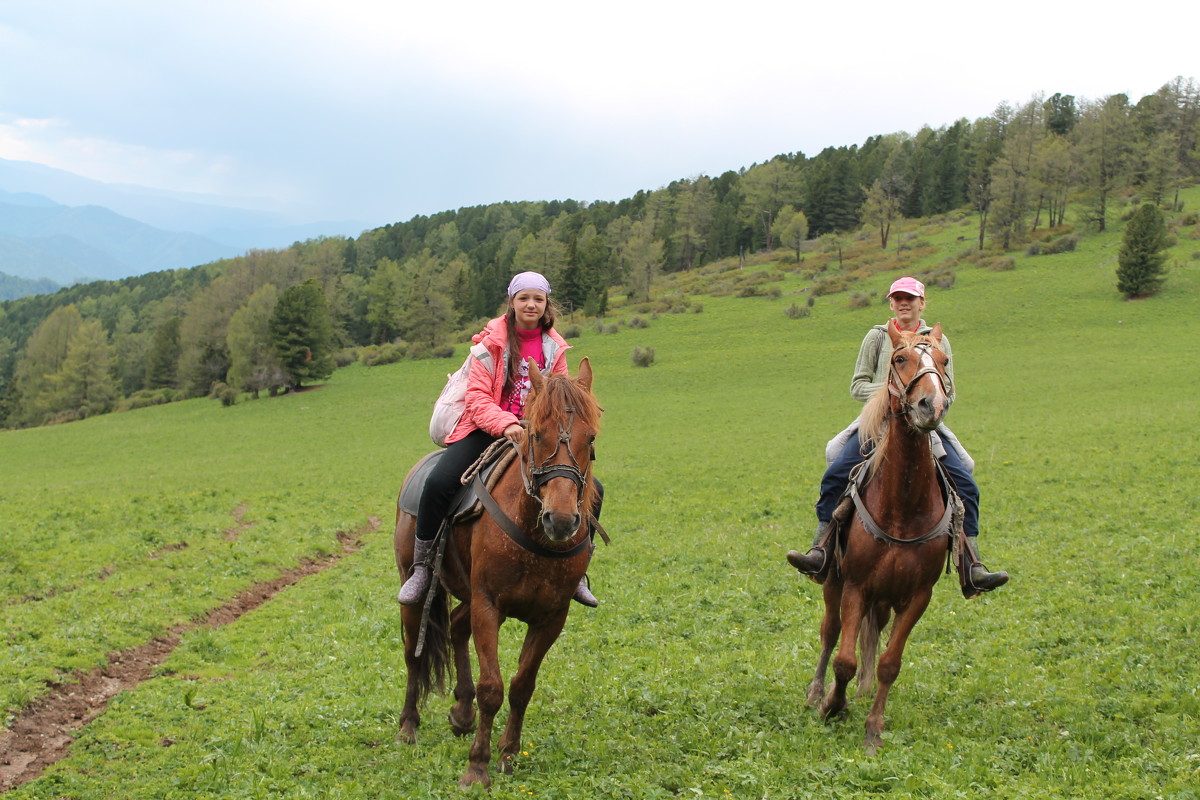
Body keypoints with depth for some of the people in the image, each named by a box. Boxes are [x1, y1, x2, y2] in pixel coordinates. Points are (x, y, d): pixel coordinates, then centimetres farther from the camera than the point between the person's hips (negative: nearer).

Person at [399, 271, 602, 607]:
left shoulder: (554, 348, 9)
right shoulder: (493, 341, -2)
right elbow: (477, 397, -10)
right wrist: (505, 425, -28)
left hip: (535, 437, 4)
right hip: (487, 430, -4)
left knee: (591, 488, -10)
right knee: (438, 482, -29)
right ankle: (420, 569, -10)